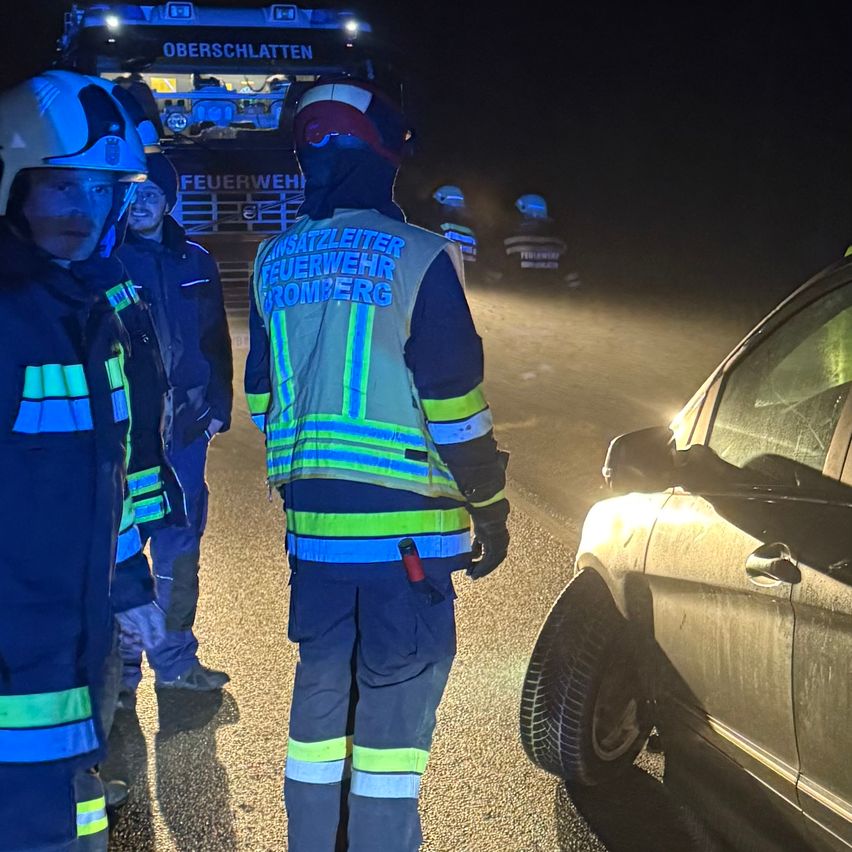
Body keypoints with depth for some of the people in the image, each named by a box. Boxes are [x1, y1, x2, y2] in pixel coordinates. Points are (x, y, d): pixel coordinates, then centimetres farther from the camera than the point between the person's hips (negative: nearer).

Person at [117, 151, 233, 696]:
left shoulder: (195, 262, 10)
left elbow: (216, 340, 14)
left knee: (181, 546, 12)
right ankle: (121, 667, 11)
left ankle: (175, 659, 26)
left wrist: (217, 407, 7)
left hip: (186, 427, 5)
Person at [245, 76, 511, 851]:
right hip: (404, 524, -6)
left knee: (319, 691, 17)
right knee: (395, 704, 3)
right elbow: (452, 399, -11)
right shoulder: (418, 258, -10)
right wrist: (489, 508, -2)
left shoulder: (274, 263, 8)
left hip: (312, 519, 6)